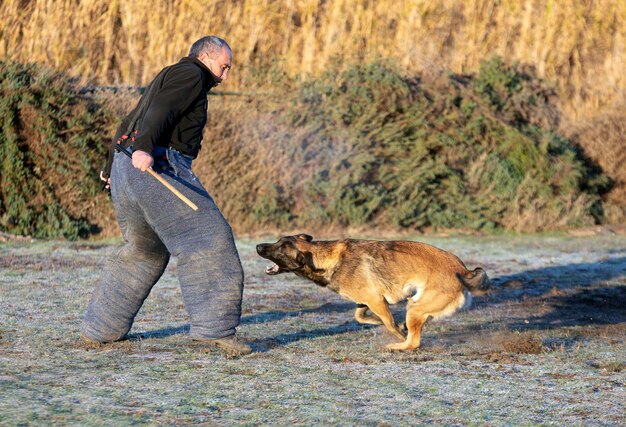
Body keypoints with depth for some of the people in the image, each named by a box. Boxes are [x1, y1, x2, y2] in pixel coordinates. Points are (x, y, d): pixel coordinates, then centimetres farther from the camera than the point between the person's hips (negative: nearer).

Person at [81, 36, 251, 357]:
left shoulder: (166, 77, 31)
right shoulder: (190, 74, 1)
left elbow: (128, 124, 40)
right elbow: (160, 111, -18)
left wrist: (111, 167, 51)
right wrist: (143, 148, -33)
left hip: (125, 169, 10)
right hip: (159, 166, -10)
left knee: (143, 250, 22)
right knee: (205, 239, -11)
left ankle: (99, 329, 26)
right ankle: (213, 326, -20)